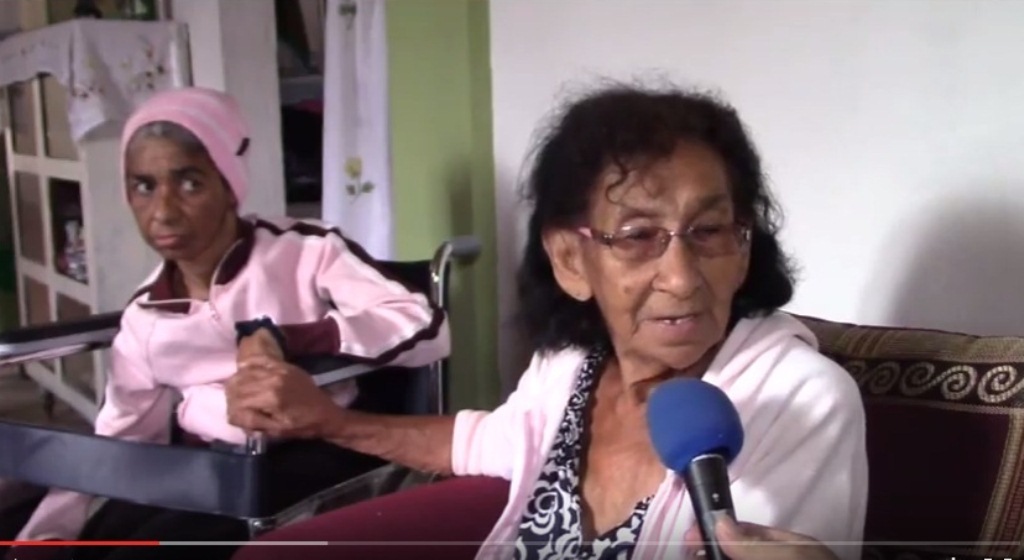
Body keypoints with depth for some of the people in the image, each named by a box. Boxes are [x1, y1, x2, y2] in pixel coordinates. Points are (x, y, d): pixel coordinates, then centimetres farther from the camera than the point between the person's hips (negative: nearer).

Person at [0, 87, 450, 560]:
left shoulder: (307, 251, -8)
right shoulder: (145, 318, 7)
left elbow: (427, 328, -18)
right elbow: (116, 445, 11)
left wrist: (285, 339, -28)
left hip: (311, 457, -5)